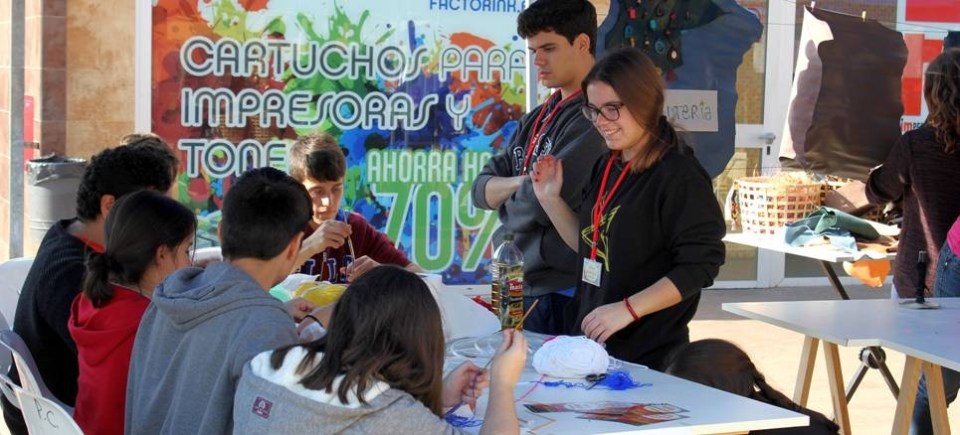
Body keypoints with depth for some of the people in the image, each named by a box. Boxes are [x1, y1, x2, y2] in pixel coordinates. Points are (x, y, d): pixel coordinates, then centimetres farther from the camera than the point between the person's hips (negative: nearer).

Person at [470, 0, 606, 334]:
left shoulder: (593, 117, -15)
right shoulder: (538, 118, 13)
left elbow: (543, 203, -20)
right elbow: (481, 189, 10)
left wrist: (505, 202, 2)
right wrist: (523, 183, -10)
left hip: (562, 294, -8)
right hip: (520, 285, 8)